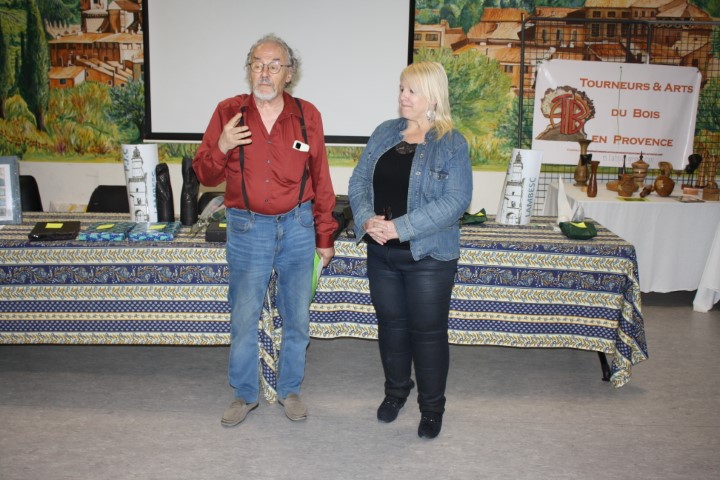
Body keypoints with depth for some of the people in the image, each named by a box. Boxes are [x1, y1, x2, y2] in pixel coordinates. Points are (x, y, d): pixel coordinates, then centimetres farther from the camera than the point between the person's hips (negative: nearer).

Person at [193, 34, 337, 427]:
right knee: (243, 318, 8)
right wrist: (220, 148, -21)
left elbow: (320, 181, 4)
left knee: (297, 318, 11)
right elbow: (205, 176, 0)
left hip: (298, 228, 1)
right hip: (247, 230, 0)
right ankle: (245, 394, 28)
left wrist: (325, 237, 6)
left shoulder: (307, 115, -1)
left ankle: (290, 390, 31)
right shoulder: (229, 112, -2)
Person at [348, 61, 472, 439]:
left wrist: (401, 227, -23)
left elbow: (456, 201, -18)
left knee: (428, 331, 6)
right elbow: (358, 180, 6)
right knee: (390, 323, 17)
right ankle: (396, 390, 39)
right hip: (381, 252, 5)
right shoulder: (385, 133, 7)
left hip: (428, 255, -5)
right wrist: (366, 218, -13)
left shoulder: (451, 143, -8)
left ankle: (432, 406, 25)